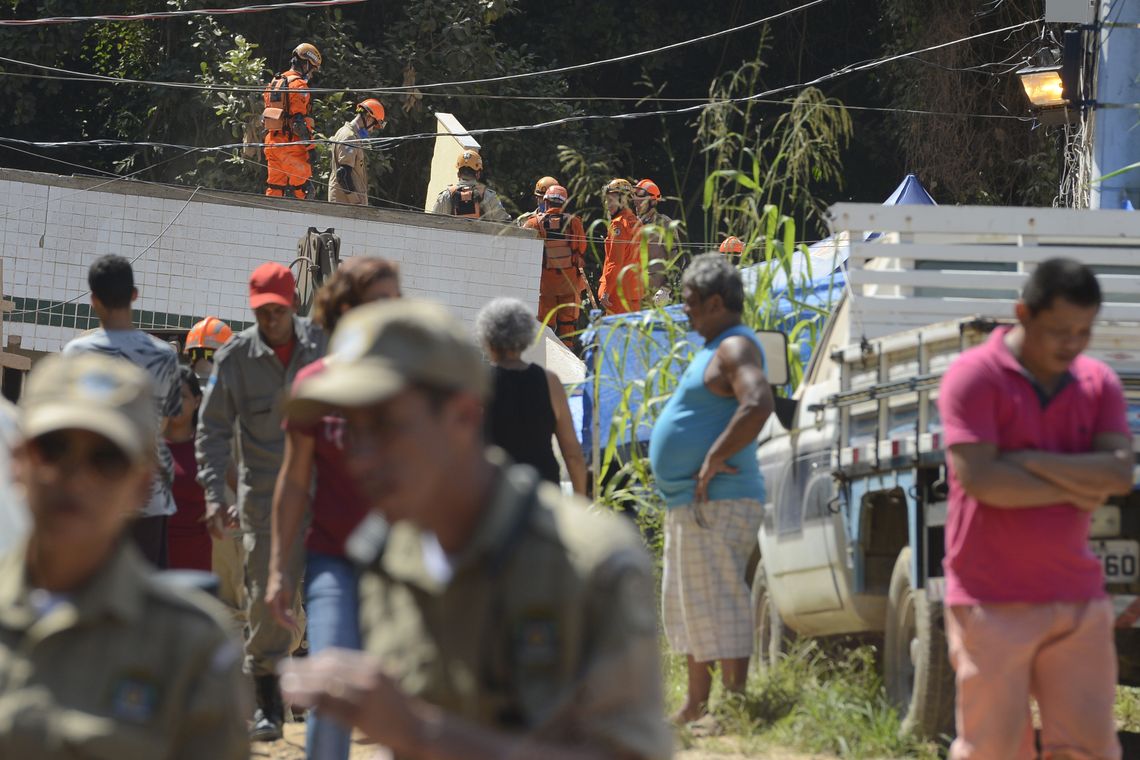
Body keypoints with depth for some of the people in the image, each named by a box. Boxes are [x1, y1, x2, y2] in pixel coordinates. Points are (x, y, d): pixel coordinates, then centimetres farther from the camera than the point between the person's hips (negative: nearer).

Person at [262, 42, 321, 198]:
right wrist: (310, 146, -15)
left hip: (271, 140, 8)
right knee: (302, 186, -6)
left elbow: (267, 115, 20)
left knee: (274, 186, 10)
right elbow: (299, 120, -17)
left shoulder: (275, 82, 17)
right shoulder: (298, 85, -10)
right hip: (291, 143, -8)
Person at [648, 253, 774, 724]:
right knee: (684, 608, 17)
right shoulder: (715, 350, 19)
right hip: (689, 505, 11)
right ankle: (695, 706, 24)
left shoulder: (735, 348, -14)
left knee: (717, 606, -12)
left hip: (715, 505, -11)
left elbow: (758, 404, -31)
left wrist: (714, 459, -26)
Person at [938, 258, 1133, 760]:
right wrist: (1074, 489, -8)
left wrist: (1032, 462, -13)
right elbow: (979, 479, -18)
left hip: (1076, 600, 5)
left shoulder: (1098, 383, 10)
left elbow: (1120, 472, -5)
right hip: (994, 601, -5)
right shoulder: (975, 376, -6)